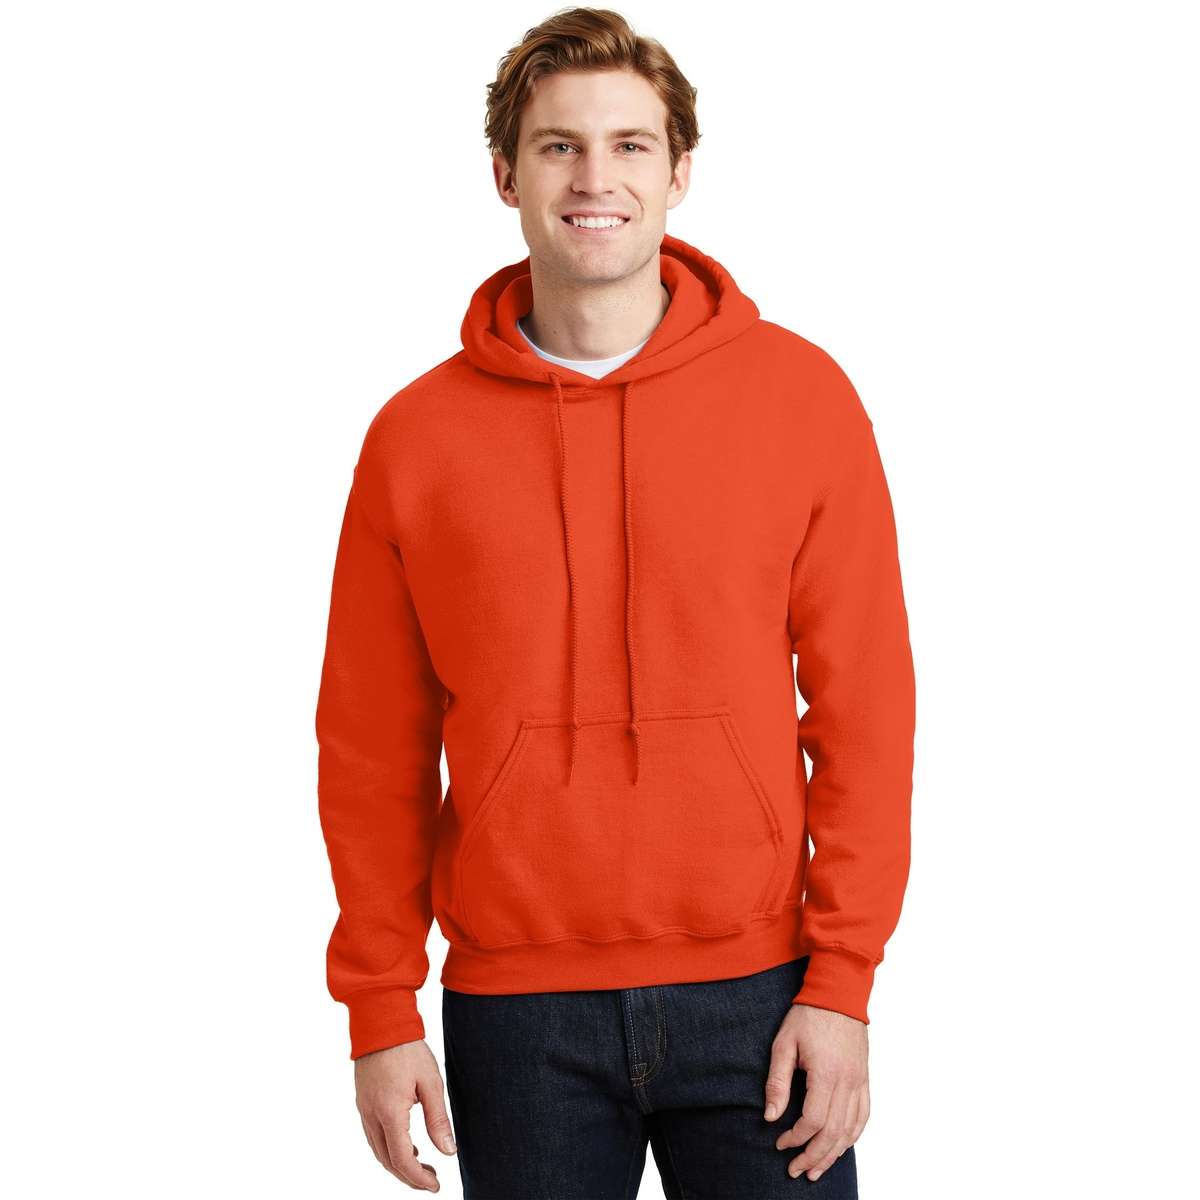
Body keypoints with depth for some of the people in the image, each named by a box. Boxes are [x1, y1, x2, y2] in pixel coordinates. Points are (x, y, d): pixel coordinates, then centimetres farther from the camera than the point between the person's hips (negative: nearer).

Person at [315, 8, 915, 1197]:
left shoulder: (800, 395, 0)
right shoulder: (417, 436, 2)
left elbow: (863, 707, 0)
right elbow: (374, 753, 5)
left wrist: (843, 979, -5)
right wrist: (382, 1011, 2)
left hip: (753, 992, 0)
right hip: (515, 1007, 1)